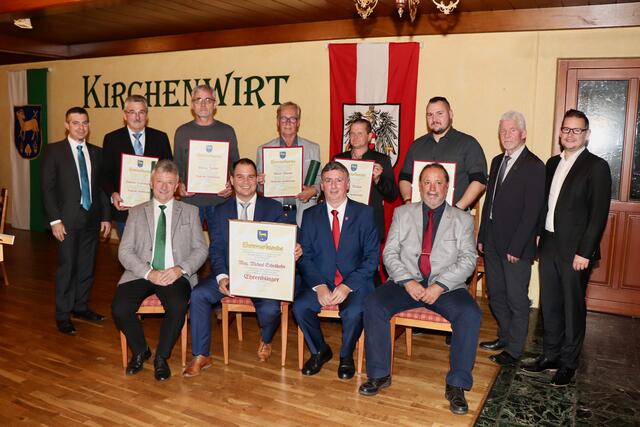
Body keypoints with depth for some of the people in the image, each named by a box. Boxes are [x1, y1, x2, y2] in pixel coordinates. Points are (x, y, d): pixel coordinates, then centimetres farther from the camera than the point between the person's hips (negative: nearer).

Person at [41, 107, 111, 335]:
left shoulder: (97, 152, 10)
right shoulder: (54, 151, -2)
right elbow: (47, 187, -6)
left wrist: (105, 216, 7)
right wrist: (55, 220, -12)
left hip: (92, 218, 4)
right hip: (68, 220, -4)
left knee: (87, 267, 11)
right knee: (67, 268, 1)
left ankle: (81, 307, 26)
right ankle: (63, 315, 14)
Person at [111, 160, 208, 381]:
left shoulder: (190, 211, 13)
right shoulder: (137, 212, 14)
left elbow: (200, 249, 6)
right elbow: (124, 251, 5)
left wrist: (180, 269, -13)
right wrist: (149, 273, -12)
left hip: (175, 274, -1)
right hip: (142, 273, 2)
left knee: (178, 306, -32)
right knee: (119, 308, -24)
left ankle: (161, 357, -6)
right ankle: (140, 351, 6)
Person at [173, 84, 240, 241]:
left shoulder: (227, 131, 7)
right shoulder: (182, 132, 8)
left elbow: (235, 164, 9)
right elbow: (176, 165, 11)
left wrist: (232, 185, -8)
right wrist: (179, 184, -7)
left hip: (219, 199, 0)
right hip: (190, 200, 1)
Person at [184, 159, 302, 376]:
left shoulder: (274, 208, 6)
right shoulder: (221, 211, 11)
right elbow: (216, 249, 3)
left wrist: (293, 252, -22)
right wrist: (221, 276, -15)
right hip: (229, 273, 2)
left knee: (270, 310, -28)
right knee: (198, 294, -22)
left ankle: (265, 340, 12)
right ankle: (201, 356, -6)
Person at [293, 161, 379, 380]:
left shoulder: (364, 213, 2)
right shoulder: (310, 215, 8)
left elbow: (372, 257, -4)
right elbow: (305, 256, 2)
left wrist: (347, 286, -16)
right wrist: (319, 286, -14)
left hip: (355, 282, -2)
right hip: (320, 281, 2)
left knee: (354, 311, -31)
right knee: (300, 307, -24)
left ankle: (346, 356, 1)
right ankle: (320, 351, 5)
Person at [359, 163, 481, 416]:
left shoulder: (462, 219, 10)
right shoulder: (402, 213, 12)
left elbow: (468, 260, -1)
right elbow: (390, 253, 5)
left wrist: (440, 286, -15)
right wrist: (407, 281, -12)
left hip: (446, 286, -1)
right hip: (406, 281, 1)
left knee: (470, 314, -28)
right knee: (373, 306, -23)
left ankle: (457, 385, -15)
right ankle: (379, 374, -8)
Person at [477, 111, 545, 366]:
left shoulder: (534, 166, -11)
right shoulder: (498, 161, 12)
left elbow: (532, 211, -15)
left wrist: (516, 247, -17)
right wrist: (482, 236, 12)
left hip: (516, 247, -7)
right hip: (493, 243, 7)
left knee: (517, 300, 4)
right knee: (496, 294, 17)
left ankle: (514, 350, 17)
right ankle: (504, 337, 34)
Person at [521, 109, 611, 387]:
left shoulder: (596, 167, -7)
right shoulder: (553, 163, 13)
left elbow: (599, 214, -12)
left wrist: (584, 252, -16)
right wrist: (537, 239, 8)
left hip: (575, 250, -6)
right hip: (549, 245, 6)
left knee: (573, 308, 5)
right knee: (549, 305, 14)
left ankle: (568, 364, 19)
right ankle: (550, 355, 28)